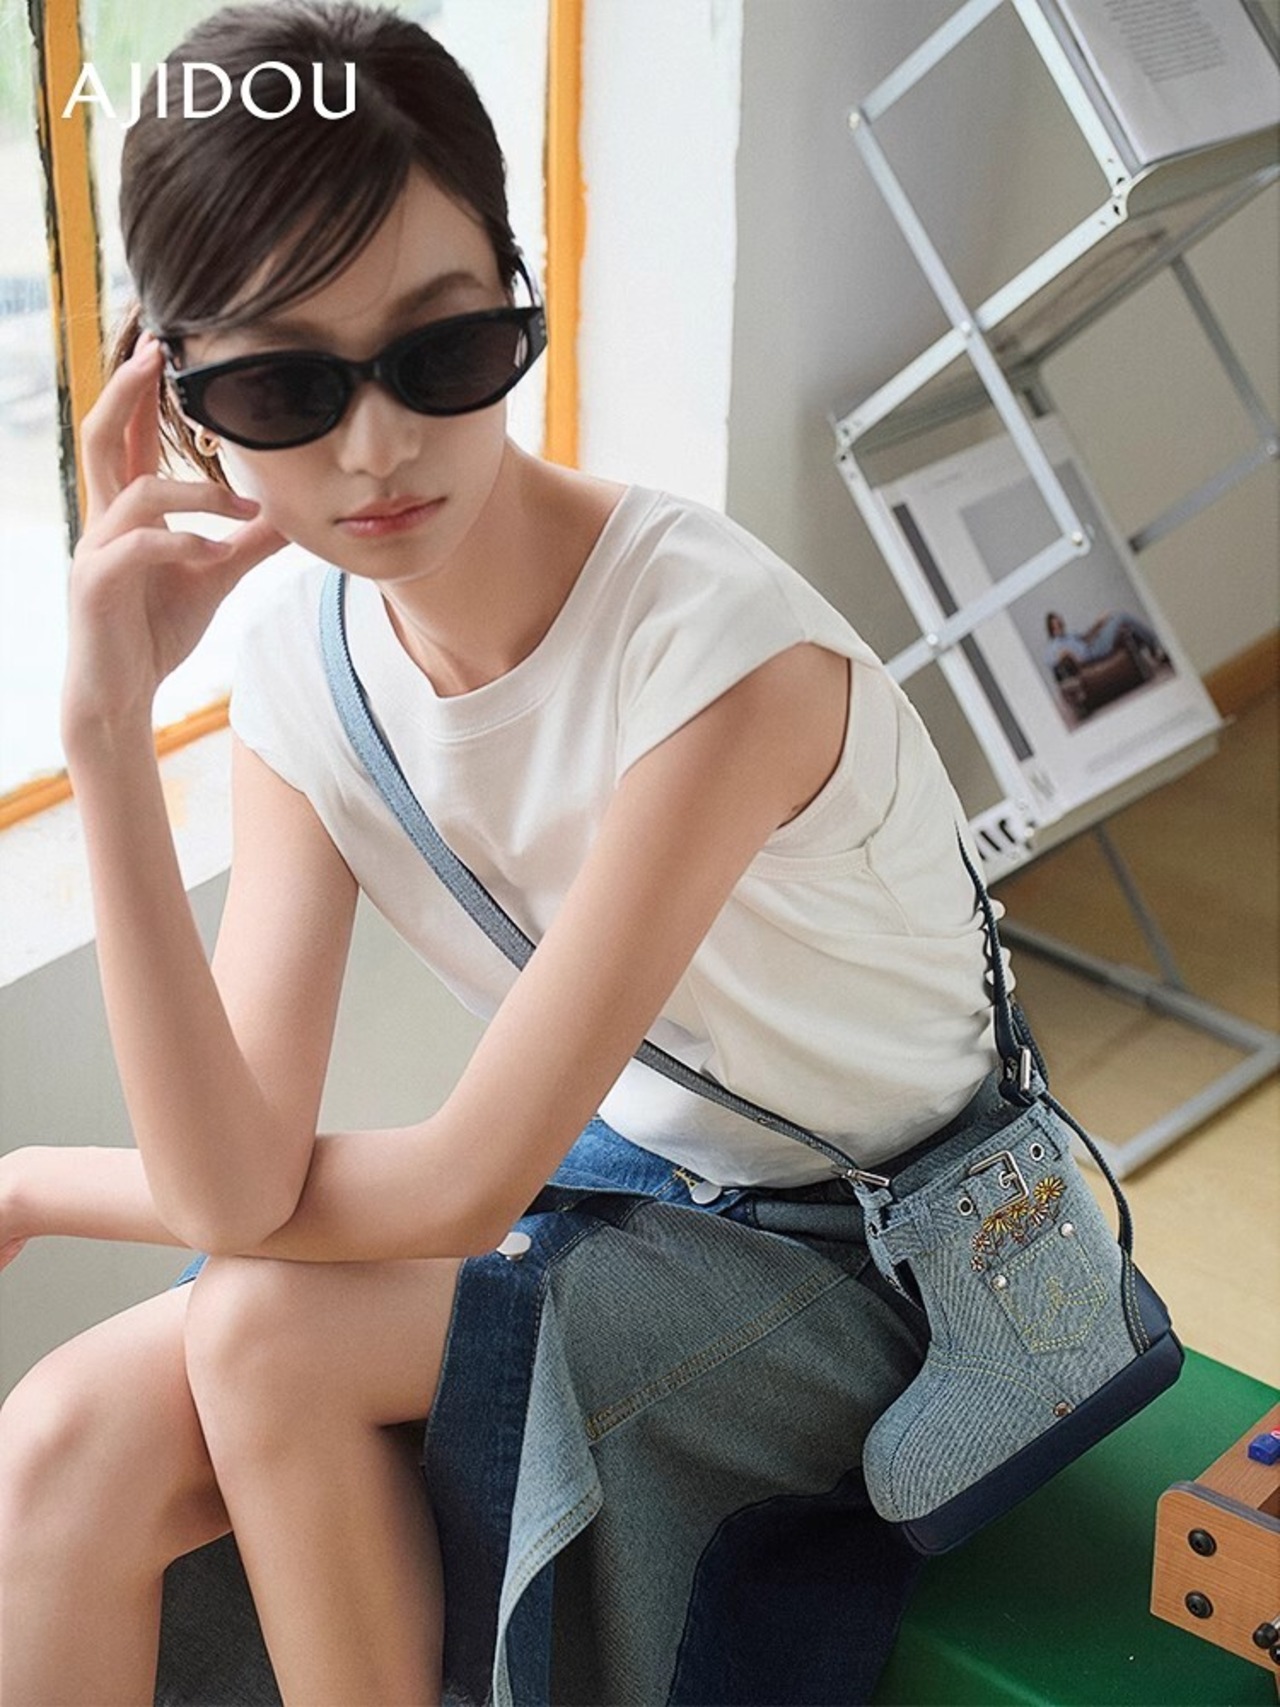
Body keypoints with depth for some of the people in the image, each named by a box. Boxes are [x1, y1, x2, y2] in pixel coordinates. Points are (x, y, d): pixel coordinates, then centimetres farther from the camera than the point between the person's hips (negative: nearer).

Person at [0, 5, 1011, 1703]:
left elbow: (466, 1186, -25)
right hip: (607, 1188, 5)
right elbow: (235, 1189, -21)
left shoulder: (721, 650, -29)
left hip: (859, 1270, -5)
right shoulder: (302, 670, -10)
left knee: (270, 1332, -26)